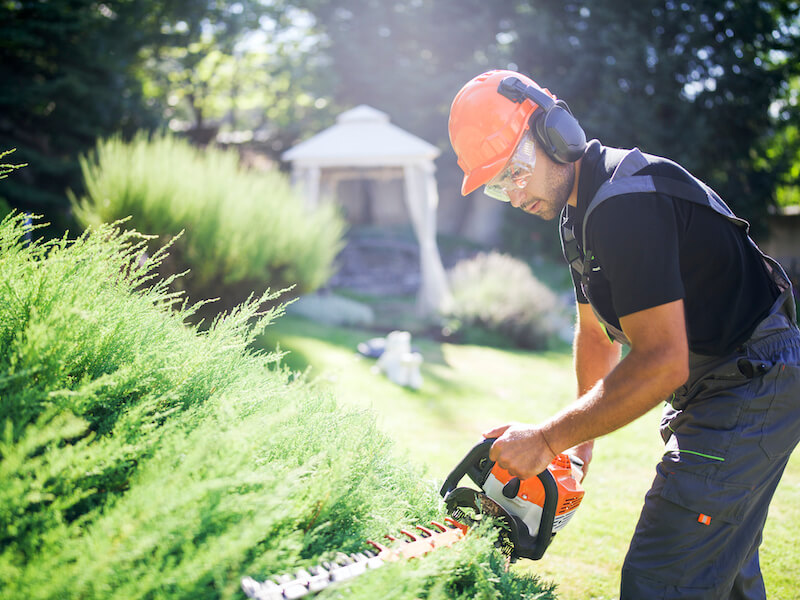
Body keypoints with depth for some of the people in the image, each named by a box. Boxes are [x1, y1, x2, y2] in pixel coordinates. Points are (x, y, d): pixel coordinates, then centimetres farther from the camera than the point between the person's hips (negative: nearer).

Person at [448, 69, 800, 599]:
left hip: (751, 390, -11)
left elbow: (662, 362, -29)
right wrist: (583, 438, 19)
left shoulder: (625, 201, -24)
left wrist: (547, 440, -22)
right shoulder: (579, 209, 10)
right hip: (712, 394, 11)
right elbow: (597, 332, 20)